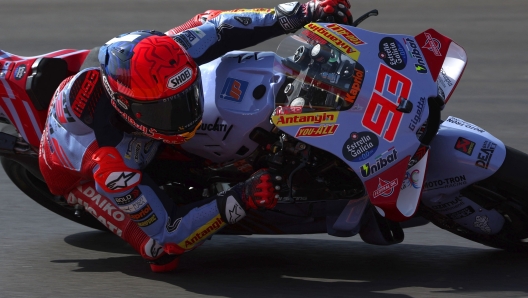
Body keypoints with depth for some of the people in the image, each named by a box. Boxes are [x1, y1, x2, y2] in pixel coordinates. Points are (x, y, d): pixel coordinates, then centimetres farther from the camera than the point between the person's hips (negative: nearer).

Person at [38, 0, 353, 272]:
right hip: (75, 170, -5)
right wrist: (240, 200, -48)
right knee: (165, 254, -21)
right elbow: (167, 230, -37)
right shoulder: (111, 168, -48)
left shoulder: (154, 58, -38)